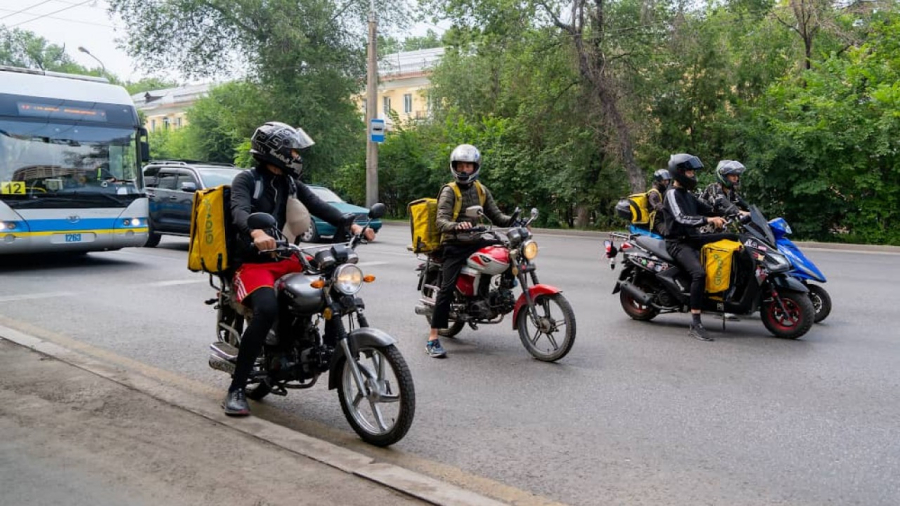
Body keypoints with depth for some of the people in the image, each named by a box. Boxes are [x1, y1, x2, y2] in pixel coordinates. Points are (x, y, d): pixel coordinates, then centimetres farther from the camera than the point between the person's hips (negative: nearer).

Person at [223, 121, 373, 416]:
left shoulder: (289, 182, 12)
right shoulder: (246, 180, -6)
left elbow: (318, 206, 0)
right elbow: (239, 211, -27)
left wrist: (350, 224, -15)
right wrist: (256, 232, -49)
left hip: (282, 257, 7)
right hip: (251, 262, -6)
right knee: (267, 309, -32)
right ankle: (236, 390, -23)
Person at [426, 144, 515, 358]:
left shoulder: (481, 190, 15)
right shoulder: (449, 191, -3)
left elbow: (496, 216, 16)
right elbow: (441, 221, -16)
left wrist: (514, 221, -4)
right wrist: (457, 226, -38)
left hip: (477, 241, 6)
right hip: (455, 245, -5)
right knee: (447, 288, -17)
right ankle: (432, 339, -16)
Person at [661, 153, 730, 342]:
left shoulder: (688, 195, 19)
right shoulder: (672, 193, -10)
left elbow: (708, 209, 18)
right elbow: (681, 218, -25)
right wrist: (708, 220, -35)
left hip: (692, 238, 9)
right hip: (678, 243, -9)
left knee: (731, 238, 0)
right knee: (699, 272, -32)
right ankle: (695, 325, -31)